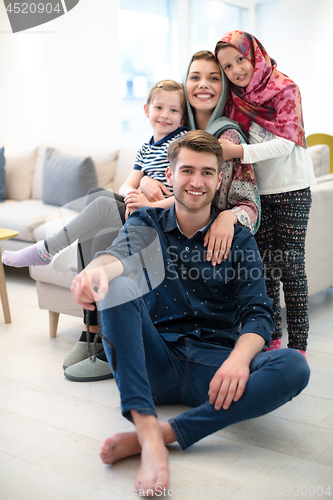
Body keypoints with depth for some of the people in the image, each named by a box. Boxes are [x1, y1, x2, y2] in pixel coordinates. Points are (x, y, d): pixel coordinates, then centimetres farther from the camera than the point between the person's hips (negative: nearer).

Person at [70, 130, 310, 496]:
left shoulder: (239, 239, 9)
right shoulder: (147, 225, 8)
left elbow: (257, 313, -2)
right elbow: (121, 254, -16)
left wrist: (239, 358, -24)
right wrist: (96, 269, -42)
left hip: (212, 369, 1)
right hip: (154, 364, 0)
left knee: (294, 367, -27)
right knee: (116, 284, -26)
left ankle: (161, 435, -30)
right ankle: (148, 432, -37)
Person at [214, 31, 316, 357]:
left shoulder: (285, 89, -9)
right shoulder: (234, 98, 6)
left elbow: (285, 143, -19)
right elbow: (229, 140, 15)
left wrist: (241, 152, -30)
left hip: (291, 188, -5)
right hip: (257, 191, 5)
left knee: (291, 264, -4)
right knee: (265, 265, 8)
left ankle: (298, 345, 3)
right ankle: (272, 338, 19)